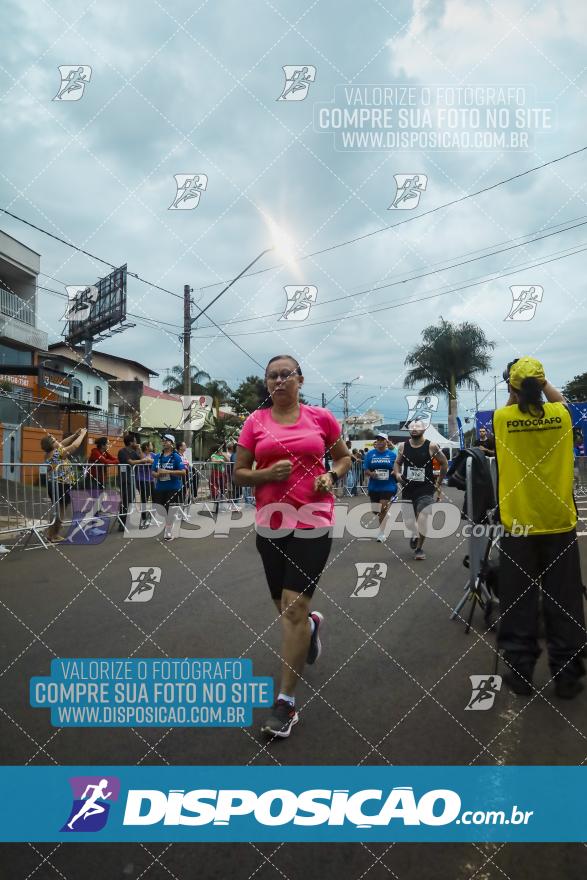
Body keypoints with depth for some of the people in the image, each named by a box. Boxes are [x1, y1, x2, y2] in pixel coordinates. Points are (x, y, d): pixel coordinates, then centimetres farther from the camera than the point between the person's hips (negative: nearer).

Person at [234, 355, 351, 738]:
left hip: (312, 520, -2)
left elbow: (344, 457, 14)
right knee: (286, 606, 16)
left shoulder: (320, 417, 0)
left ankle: (286, 701, 6)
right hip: (271, 522, 3)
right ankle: (312, 623, 53)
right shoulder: (255, 422, 2)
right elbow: (239, 474, 6)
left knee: (294, 606, -7)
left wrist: (331, 476, -6)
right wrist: (267, 474, -14)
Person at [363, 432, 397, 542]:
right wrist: (371, 473, -18)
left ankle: (381, 533, -4)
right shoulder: (370, 454, 4)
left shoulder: (392, 454, 2)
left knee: (383, 509, -13)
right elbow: (366, 470, 3)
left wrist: (394, 473, -16)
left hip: (388, 486, -3)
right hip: (373, 486, 3)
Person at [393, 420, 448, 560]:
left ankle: (419, 548, -3)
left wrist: (438, 483, 4)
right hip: (408, 487, 4)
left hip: (425, 488, -3)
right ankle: (415, 534, 48)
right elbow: (397, 462, 14)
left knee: (423, 517, -17)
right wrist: (397, 474, -7)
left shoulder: (431, 447, -8)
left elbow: (444, 463, 2)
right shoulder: (403, 446, 0)